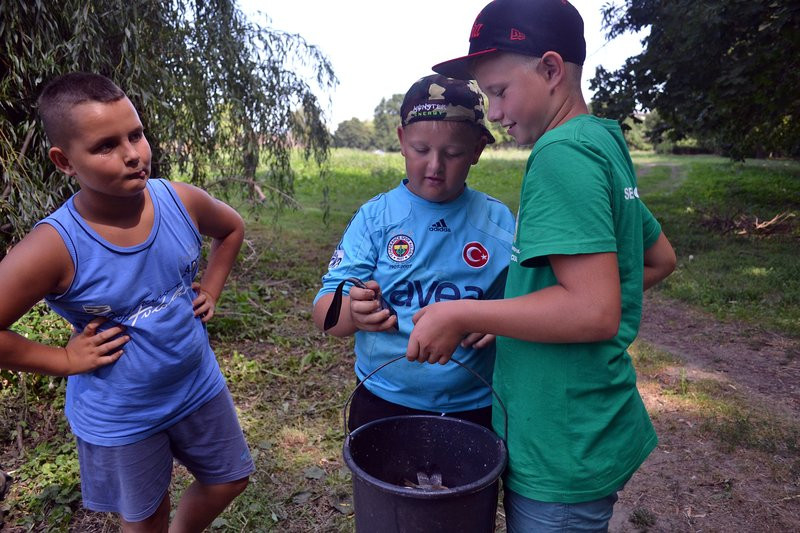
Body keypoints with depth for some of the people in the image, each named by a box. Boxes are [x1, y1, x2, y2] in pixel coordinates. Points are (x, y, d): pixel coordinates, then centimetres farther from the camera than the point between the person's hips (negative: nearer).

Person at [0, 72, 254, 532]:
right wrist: (65, 360, -15)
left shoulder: (182, 201, -14)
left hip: (199, 387, 4)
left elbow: (232, 228, 7)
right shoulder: (55, 248, -26)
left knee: (230, 480, 23)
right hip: (120, 421, -3)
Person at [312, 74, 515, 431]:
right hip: (382, 406, 0)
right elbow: (324, 311, -9)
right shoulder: (374, 218, -5)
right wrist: (353, 311, -32)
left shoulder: (500, 223, -3)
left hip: (476, 411, 1)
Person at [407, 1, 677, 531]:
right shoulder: (608, 145, 8)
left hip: (564, 456, -9)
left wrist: (461, 315, -21)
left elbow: (595, 312, -28)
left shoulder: (563, 153, -21)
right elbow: (661, 258, 18)